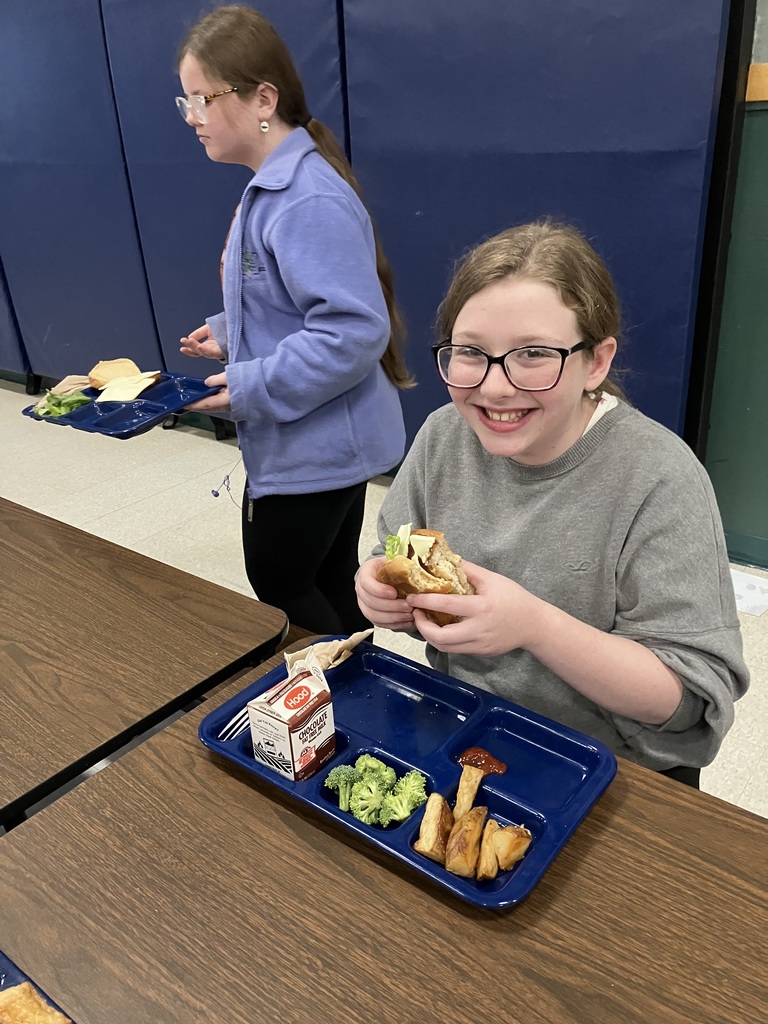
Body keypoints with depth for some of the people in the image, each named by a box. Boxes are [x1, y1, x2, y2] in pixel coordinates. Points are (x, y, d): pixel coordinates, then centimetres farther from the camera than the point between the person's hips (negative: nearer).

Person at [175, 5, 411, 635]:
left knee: (277, 589, 6)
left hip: (315, 448, -9)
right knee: (329, 583, 20)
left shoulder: (309, 202, -22)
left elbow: (354, 330, -29)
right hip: (319, 444, 9)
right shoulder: (272, 185, 10)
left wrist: (250, 388, -22)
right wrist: (228, 331, 8)